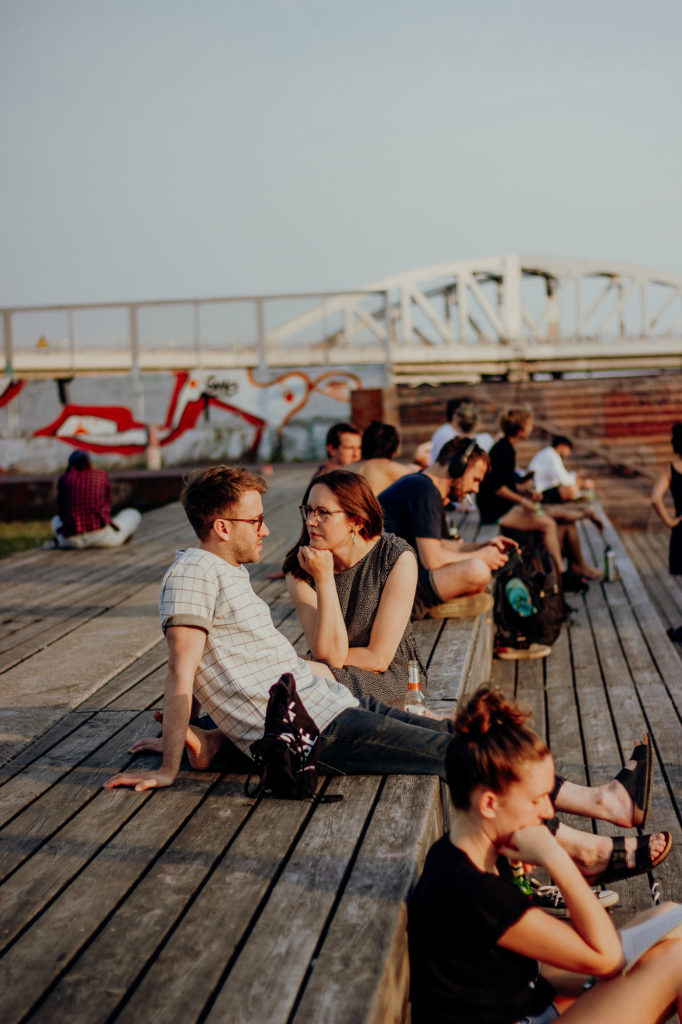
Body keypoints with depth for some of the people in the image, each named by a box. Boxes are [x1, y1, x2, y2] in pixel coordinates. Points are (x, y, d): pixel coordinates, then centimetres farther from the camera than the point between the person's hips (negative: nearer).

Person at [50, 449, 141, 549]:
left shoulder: (63, 479, 11)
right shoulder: (101, 475, 11)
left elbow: (61, 511, 16)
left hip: (73, 540, 3)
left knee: (56, 521, 40)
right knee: (134, 514, 25)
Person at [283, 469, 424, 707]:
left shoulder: (397, 558, -15)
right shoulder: (299, 570, -9)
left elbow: (379, 658, -13)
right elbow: (331, 654, -18)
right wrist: (323, 579, -25)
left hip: (392, 676, -4)